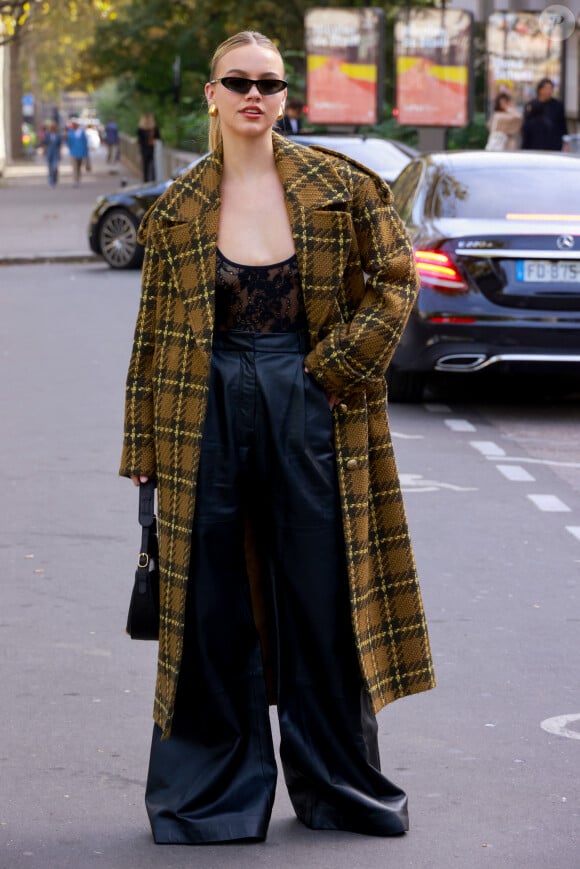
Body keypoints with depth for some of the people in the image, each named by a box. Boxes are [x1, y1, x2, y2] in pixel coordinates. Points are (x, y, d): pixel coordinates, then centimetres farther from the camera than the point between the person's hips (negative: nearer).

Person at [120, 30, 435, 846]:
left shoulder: (338, 184, 1)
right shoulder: (177, 210, 4)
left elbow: (395, 277, 2)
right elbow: (155, 333, 7)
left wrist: (339, 364, -7)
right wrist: (144, 445, 6)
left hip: (311, 410, 0)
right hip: (210, 417, 1)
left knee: (326, 601, 6)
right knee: (213, 606, 5)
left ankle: (337, 783, 21)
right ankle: (214, 788, 18)